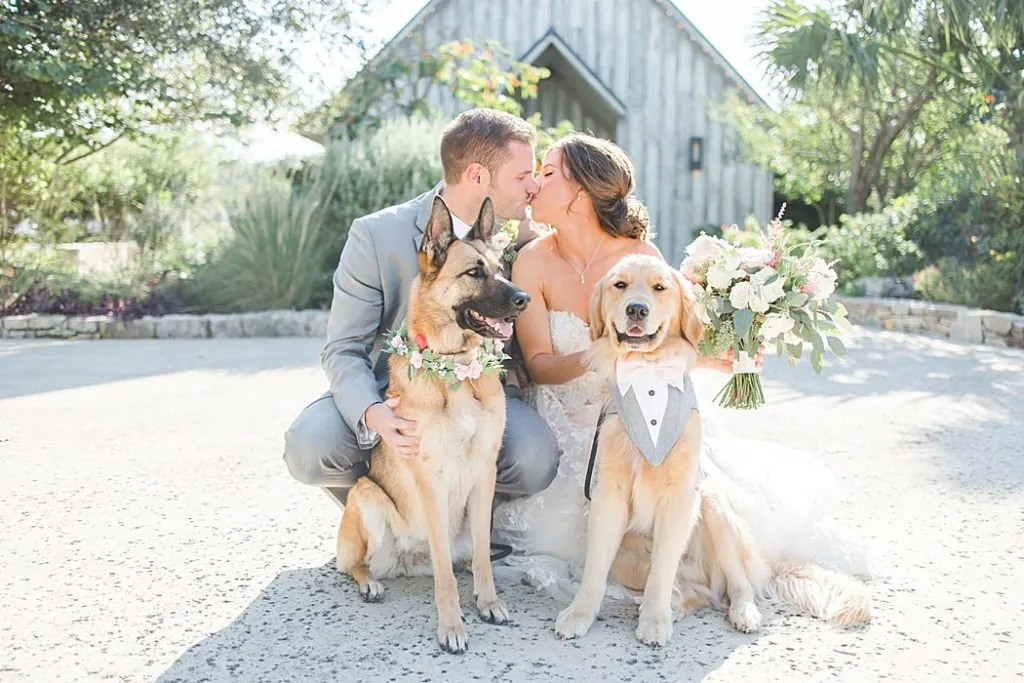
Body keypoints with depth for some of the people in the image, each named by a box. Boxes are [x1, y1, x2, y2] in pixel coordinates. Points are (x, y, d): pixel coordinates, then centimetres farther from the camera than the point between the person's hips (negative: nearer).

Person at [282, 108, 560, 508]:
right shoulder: (375, 235, -13)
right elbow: (344, 350, -14)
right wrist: (371, 413, -34)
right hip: (389, 390, -2)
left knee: (536, 459, -30)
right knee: (307, 446, -31)